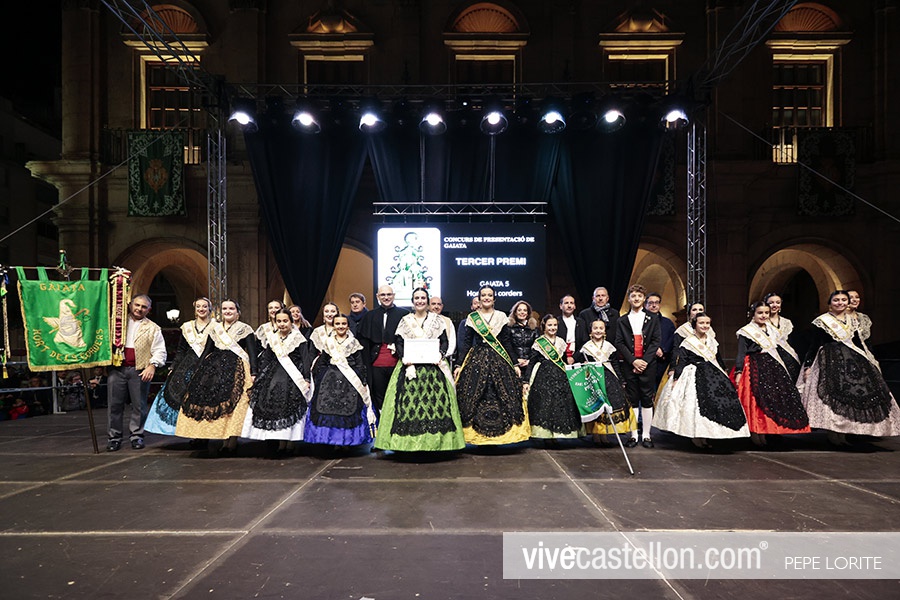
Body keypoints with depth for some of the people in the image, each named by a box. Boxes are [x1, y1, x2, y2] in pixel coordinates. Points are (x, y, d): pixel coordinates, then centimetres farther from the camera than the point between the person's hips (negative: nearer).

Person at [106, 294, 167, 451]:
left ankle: (136, 436, 13)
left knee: (139, 405, 3)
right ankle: (114, 437, 11)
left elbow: (160, 351, 3)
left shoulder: (153, 328, 9)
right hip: (117, 368, 1)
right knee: (115, 405, 2)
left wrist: (152, 365, -13)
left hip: (140, 370, -1)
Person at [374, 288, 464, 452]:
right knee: (409, 399, -7)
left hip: (433, 366, 0)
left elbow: (445, 341, 6)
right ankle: (409, 441, -3)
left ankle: (435, 440, -2)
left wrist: (440, 354, -13)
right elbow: (398, 343, 4)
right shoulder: (405, 321, 10)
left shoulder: (437, 320, 10)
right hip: (410, 365, 0)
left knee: (435, 399, -7)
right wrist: (404, 357, -12)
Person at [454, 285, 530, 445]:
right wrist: (460, 365, -1)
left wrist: (514, 364, 4)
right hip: (477, 360, -1)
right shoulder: (472, 317, 5)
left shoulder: (502, 317, 8)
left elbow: (507, 342, 8)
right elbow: (466, 343, 5)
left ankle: (496, 435, 6)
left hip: (499, 360, 1)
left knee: (501, 395, -2)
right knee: (475, 397, -4)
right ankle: (478, 436, 5)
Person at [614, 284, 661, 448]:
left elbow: (655, 341, 1)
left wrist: (645, 360, -11)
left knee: (647, 400, 1)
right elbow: (619, 343, 2)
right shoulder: (622, 321, 10)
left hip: (648, 365, 0)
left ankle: (646, 435, 8)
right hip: (629, 365, 1)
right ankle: (633, 435, 8)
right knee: (632, 401, 2)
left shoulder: (652, 319, 9)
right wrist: (633, 361, -10)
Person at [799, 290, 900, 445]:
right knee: (833, 396, -11)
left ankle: (843, 433, 6)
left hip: (853, 361, 5)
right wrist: (808, 366, -6)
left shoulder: (852, 321, 15)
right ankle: (834, 434, -5)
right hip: (831, 361, -5)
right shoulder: (822, 321, 1)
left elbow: (860, 344, 18)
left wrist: (869, 364, 16)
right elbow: (814, 345, -1)